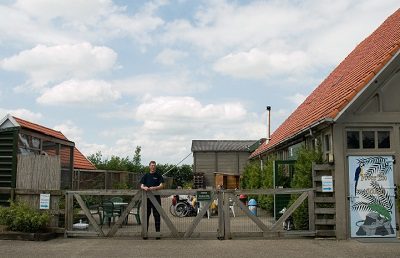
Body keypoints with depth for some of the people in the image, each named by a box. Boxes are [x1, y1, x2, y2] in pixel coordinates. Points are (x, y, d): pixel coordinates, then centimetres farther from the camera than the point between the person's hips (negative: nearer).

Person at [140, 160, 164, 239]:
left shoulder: (158, 175, 5)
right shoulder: (146, 175, 11)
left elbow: (161, 186, -4)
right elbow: (141, 185, 5)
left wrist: (155, 188, -23)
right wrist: (144, 188, -19)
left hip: (156, 197, -2)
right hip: (147, 197, 2)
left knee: (157, 215, 0)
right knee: (146, 215, 4)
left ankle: (158, 233, 6)